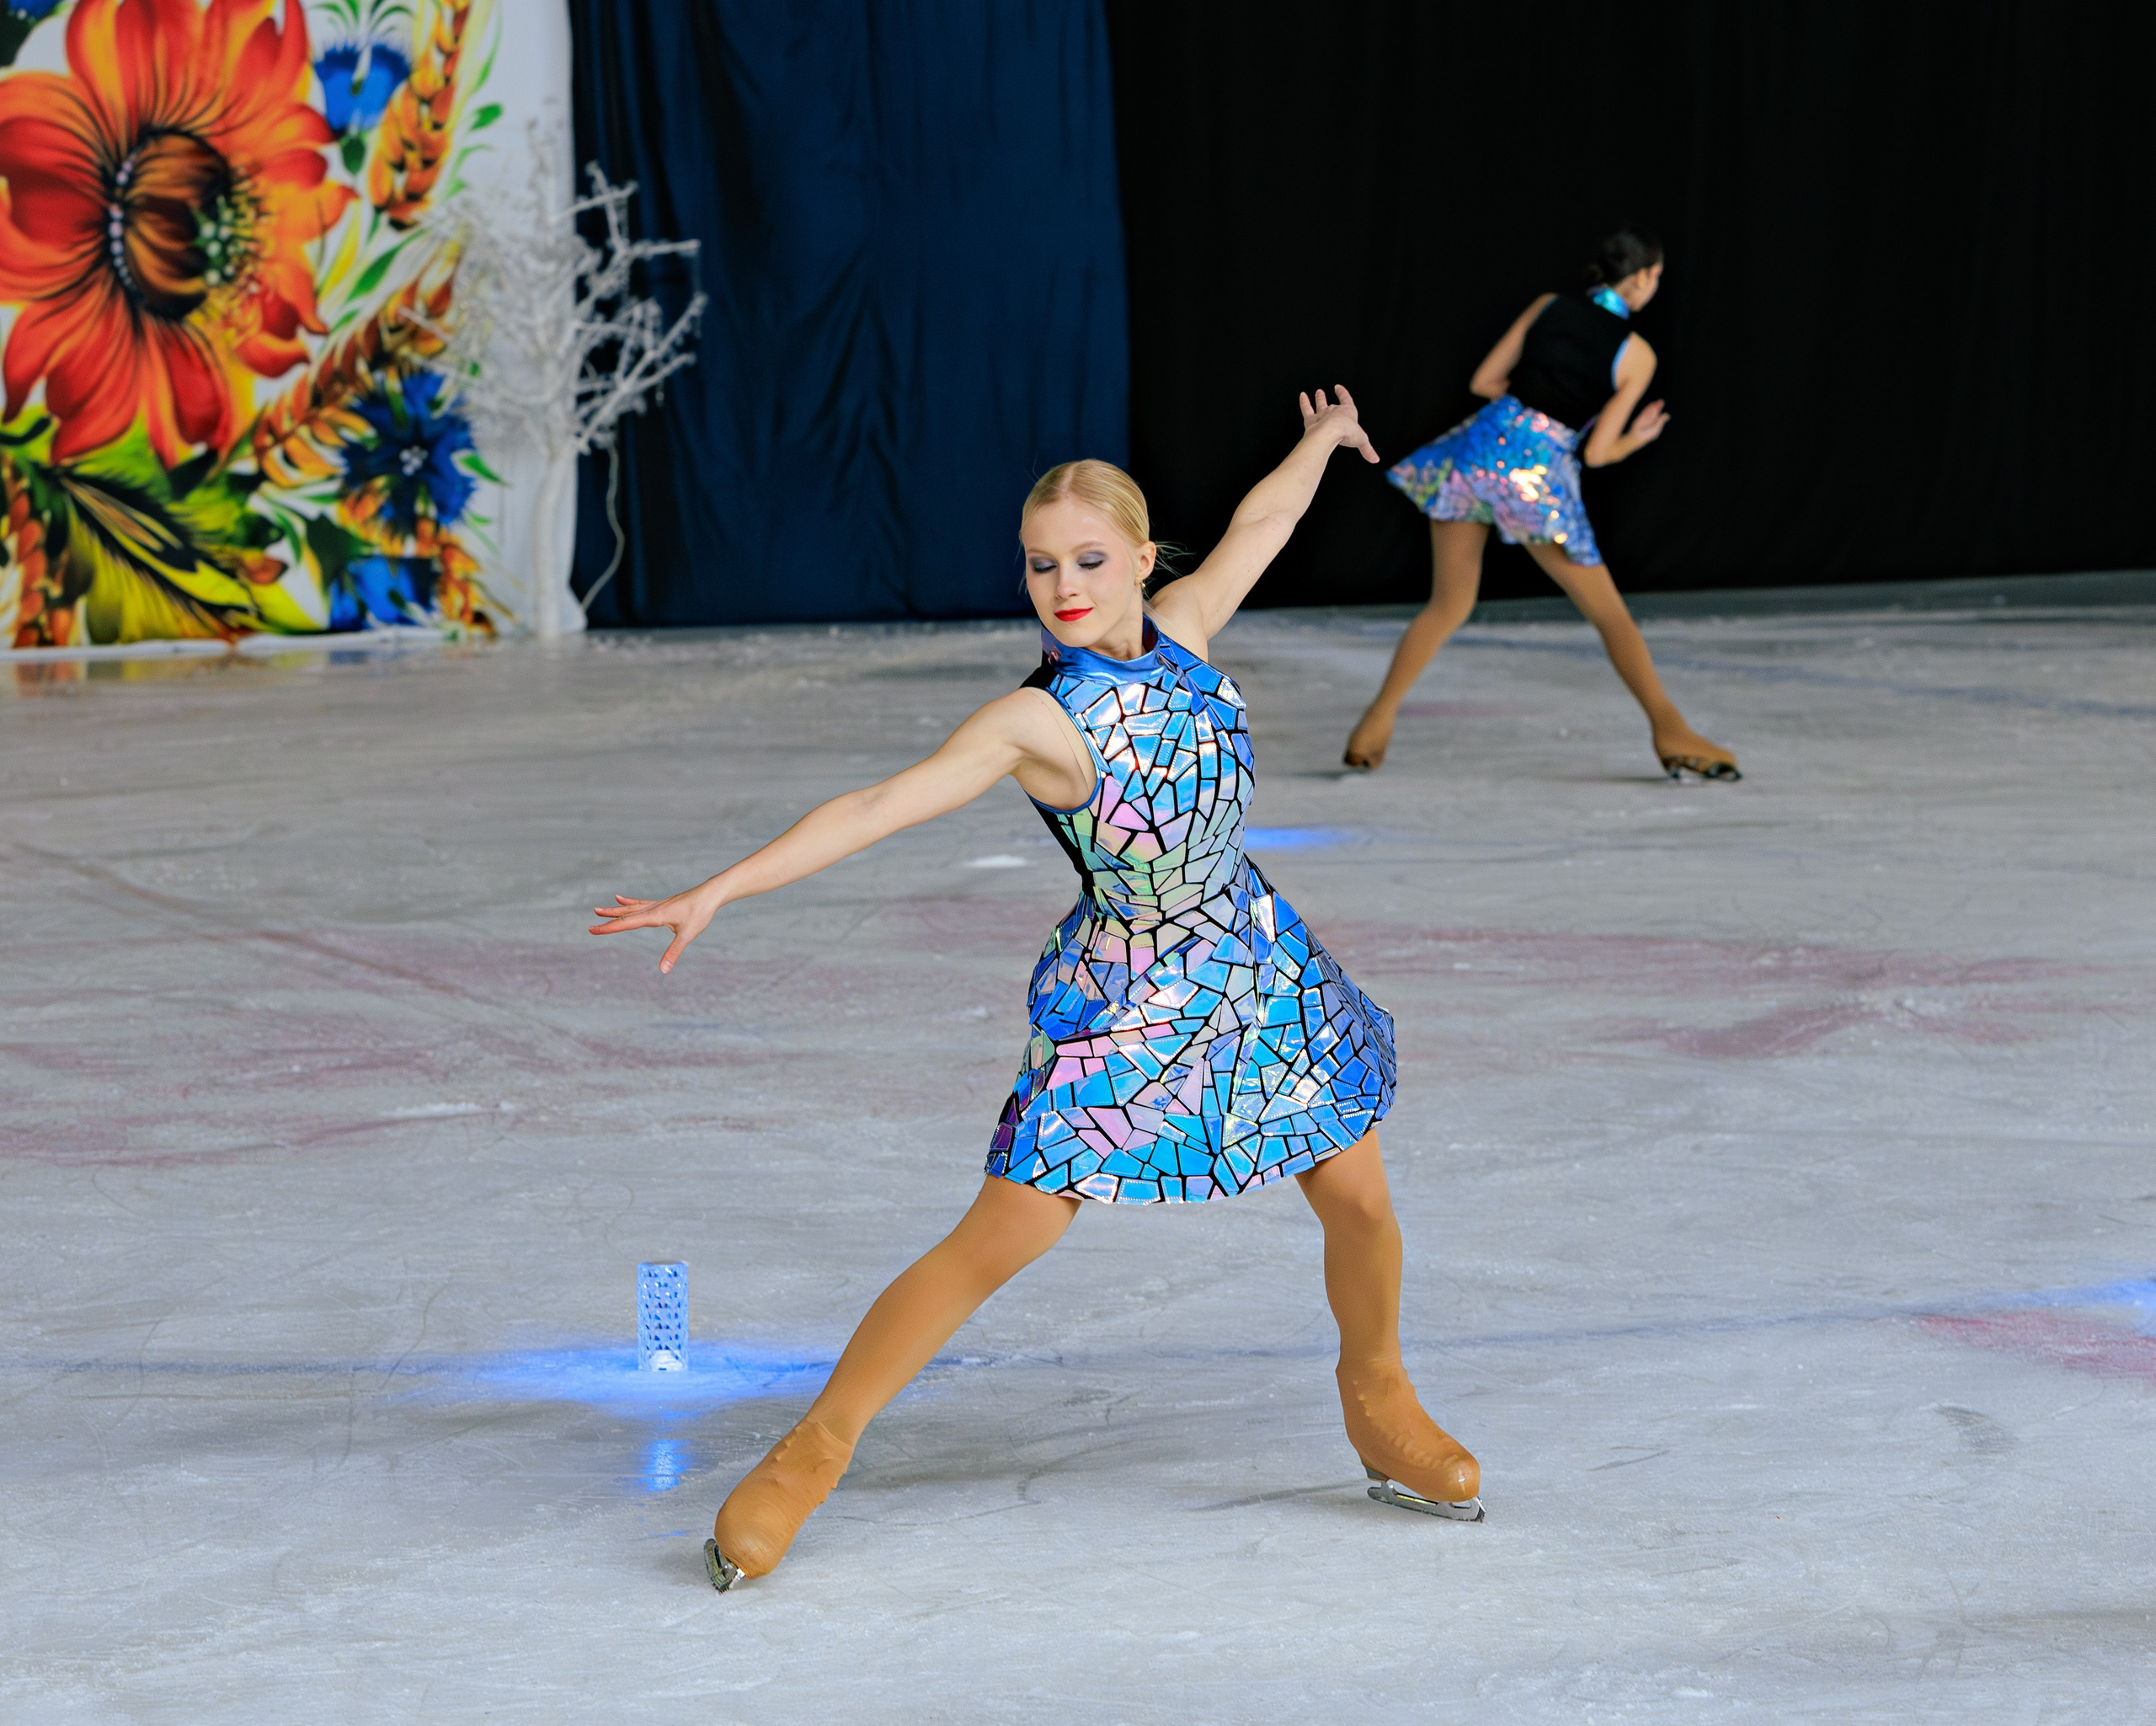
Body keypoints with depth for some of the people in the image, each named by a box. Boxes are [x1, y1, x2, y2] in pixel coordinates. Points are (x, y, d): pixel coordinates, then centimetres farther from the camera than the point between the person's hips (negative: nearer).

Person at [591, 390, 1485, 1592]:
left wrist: (1321, 441, 34)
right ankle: (814, 1452, 0)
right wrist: (718, 892, -37)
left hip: (1259, 966, 6)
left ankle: (1381, 1404, 40)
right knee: (999, 1243, -9)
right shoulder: (1036, 721, -20)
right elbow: (879, 806, -28)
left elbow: (1257, 526, 15)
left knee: (1361, 1201, 12)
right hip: (1122, 1002, -6)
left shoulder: (1183, 631, -5)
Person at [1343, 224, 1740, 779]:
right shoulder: (1637, 355, 0)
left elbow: (1483, 381, 11)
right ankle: (1671, 732, 4)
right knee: (1608, 611, 8)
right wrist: (1637, 439, 19)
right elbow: (1597, 452, -1)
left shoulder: (1549, 307, 9)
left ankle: (1376, 722, 12)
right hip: (1538, 472, -4)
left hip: (1481, 443, 4)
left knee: (1449, 605, 17)